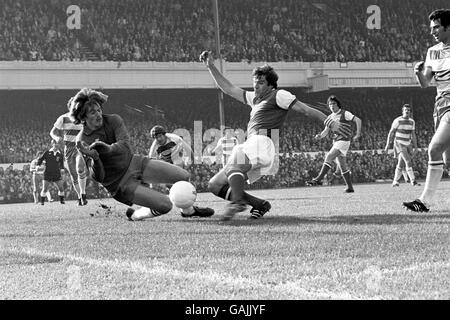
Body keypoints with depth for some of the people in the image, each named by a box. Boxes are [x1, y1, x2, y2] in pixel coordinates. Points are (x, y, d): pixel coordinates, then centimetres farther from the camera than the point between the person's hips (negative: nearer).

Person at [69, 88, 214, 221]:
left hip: (134, 162, 5)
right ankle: (134, 215, 9)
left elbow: (125, 145, -25)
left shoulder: (113, 120, -7)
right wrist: (94, 158, -42)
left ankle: (188, 210, 24)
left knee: (184, 176, -2)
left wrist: (109, 148, -46)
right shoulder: (83, 141, -16)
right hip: (120, 183, -5)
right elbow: (98, 177, -22)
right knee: (165, 205, -18)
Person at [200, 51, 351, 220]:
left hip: (262, 144, -9)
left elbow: (306, 110, 4)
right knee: (214, 185, 2)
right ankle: (260, 204, -2)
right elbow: (229, 89, 36)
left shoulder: (278, 95, 8)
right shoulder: (254, 98, 31)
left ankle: (237, 201, -57)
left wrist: (331, 123, -3)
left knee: (232, 167, -37)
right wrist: (211, 66, 31)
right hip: (251, 145, 9)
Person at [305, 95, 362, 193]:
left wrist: (358, 134, -11)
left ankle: (318, 179, -29)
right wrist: (320, 136, -9)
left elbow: (358, 120, -7)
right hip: (335, 141, 8)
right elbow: (326, 131, 13)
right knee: (342, 165, 8)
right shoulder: (330, 117, 16)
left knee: (329, 157, -22)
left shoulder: (344, 113, -4)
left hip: (343, 141, -8)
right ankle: (350, 187, 14)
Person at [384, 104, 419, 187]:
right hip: (399, 144, -6)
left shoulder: (412, 121, 8)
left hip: (408, 144, 6)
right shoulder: (398, 120, -9)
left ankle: (395, 182, 16)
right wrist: (388, 145, -7)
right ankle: (413, 181, -22)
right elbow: (391, 133, -4)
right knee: (408, 161, -20)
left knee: (401, 165, 6)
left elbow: (413, 135, 14)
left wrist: (415, 146, 9)